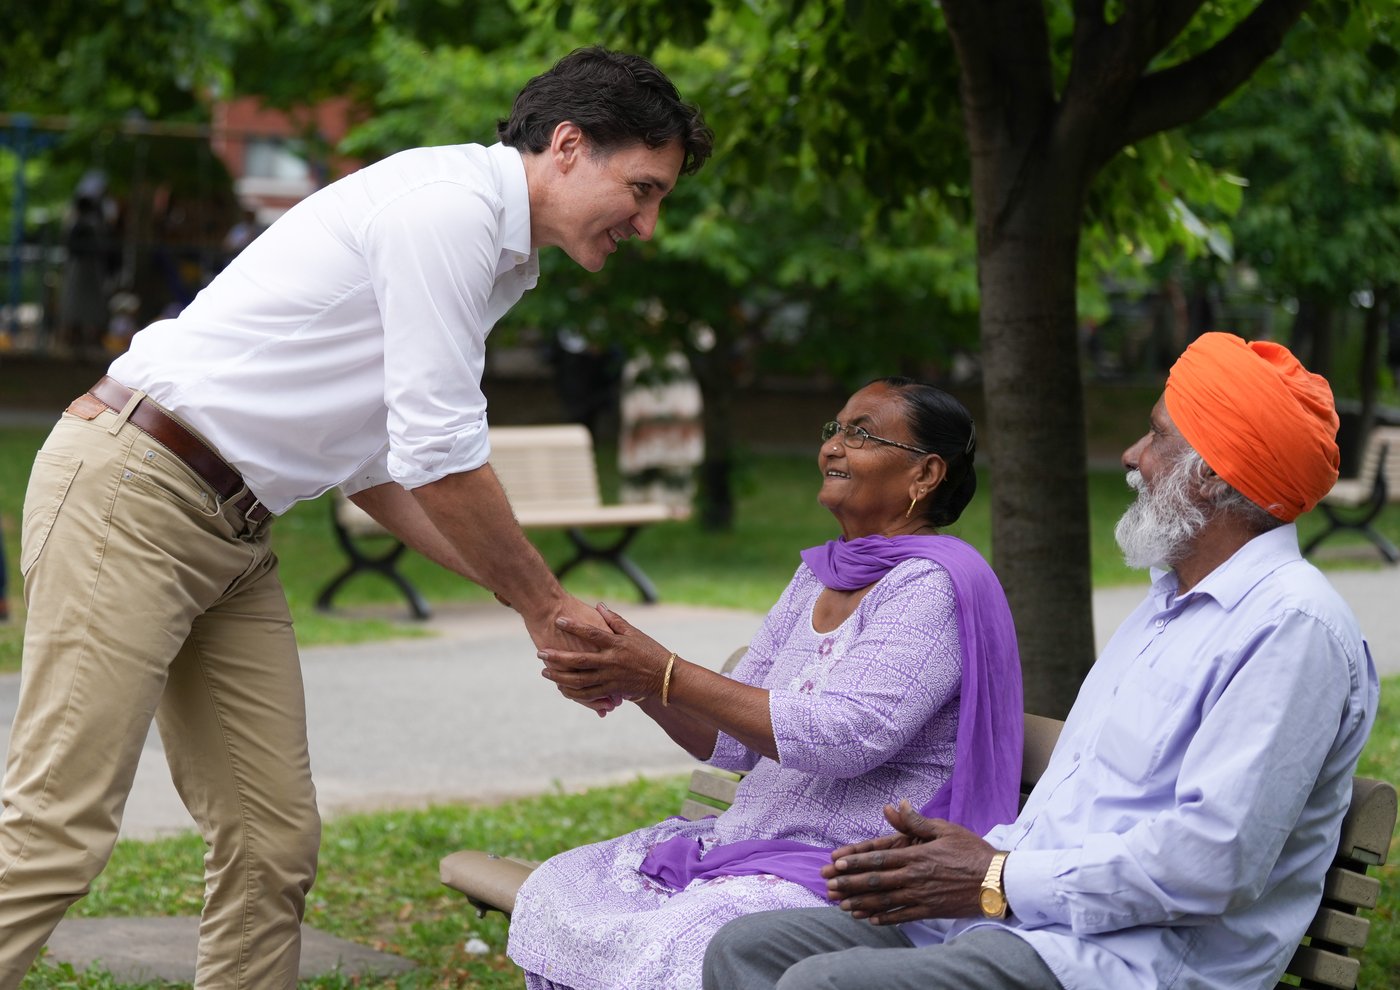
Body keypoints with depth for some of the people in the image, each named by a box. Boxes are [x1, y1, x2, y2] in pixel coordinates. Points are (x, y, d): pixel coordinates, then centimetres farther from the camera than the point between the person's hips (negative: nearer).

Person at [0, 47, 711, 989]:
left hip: (231, 525, 10)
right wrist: (546, 604, -3)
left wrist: (533, 597, 12)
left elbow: (383, 467, 20)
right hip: (130, 491, -10)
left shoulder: (494, 256, 18)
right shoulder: (450, 205, -14)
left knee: (275, 839, 4)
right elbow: (442, 461, -16)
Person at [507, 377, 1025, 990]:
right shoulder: (817, 577, 15)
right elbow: (731, 742, 15)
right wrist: (637, 685, -5)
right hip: (755, 841, 9)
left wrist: (667, 676, -21)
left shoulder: (933, 586, -12)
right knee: (553, 894, -1)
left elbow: (844, 737, -24)